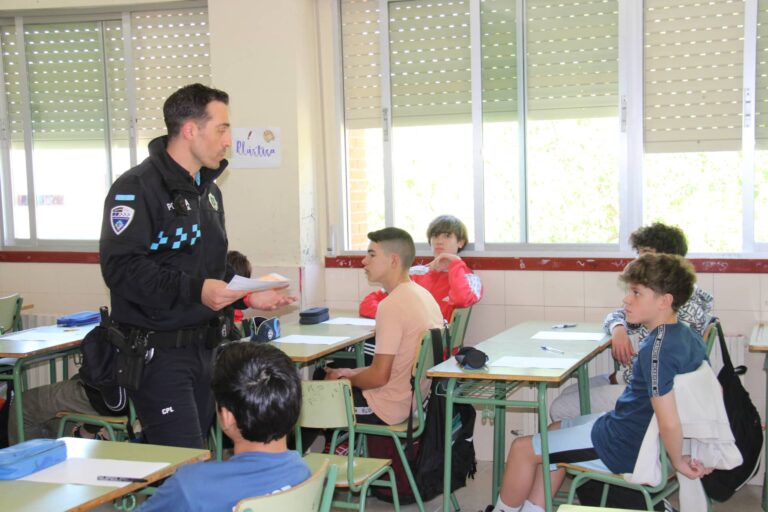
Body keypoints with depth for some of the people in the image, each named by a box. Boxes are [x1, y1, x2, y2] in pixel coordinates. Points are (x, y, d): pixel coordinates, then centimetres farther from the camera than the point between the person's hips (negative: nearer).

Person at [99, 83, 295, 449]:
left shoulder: (208, 190, 17)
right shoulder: (138, 187, -13)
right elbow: (120, 267, -23)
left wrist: (248, 295, 8)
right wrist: (194, 291, -28)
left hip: (205, 347, 9)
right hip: (158, 351, -9)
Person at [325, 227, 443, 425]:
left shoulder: (392, 305, -23)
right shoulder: (423, 295, 5)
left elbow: (379, 376, -23)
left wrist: (346, 378, -4)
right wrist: (354, 373, 11)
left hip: (388, 409, -9)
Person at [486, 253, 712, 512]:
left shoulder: (656, 349, -30)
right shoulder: (688, 334, -1)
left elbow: (668, 422, -32)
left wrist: (678, 461, -15)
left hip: (624, 446, -10)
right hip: (634, 425, 10)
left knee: (522, 448, 2)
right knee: (554, 431, 26)